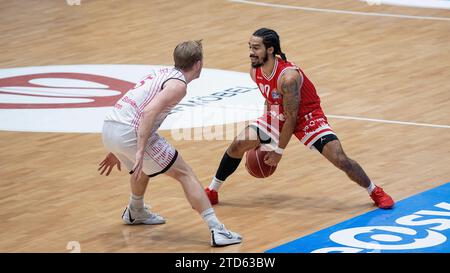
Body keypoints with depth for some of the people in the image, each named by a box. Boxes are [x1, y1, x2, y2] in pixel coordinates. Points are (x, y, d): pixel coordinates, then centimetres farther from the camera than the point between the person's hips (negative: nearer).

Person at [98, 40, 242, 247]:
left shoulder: (162, 74, 23)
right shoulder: (178, 84, -6)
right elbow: (149, 111, -22)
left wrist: (117, 152, 35)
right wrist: (140, 152, -27)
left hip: (109, 128, 8)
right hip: (130, 132, -8)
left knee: (144, 167, 38)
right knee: (185, 174, -1)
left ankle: (135, 212, 59)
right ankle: (217, 231, -9)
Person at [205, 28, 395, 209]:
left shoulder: (288, 77, -35)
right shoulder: (255, 72, -11)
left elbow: (291, 117, -26)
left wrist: (278, 151, -18)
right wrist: (266, 137, 14)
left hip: (307, 117, -7)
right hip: (278, 116, 7)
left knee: (340, 160, -17)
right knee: (237, 146, -5)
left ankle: (375, 192, 6)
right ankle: (212, 192, 11)